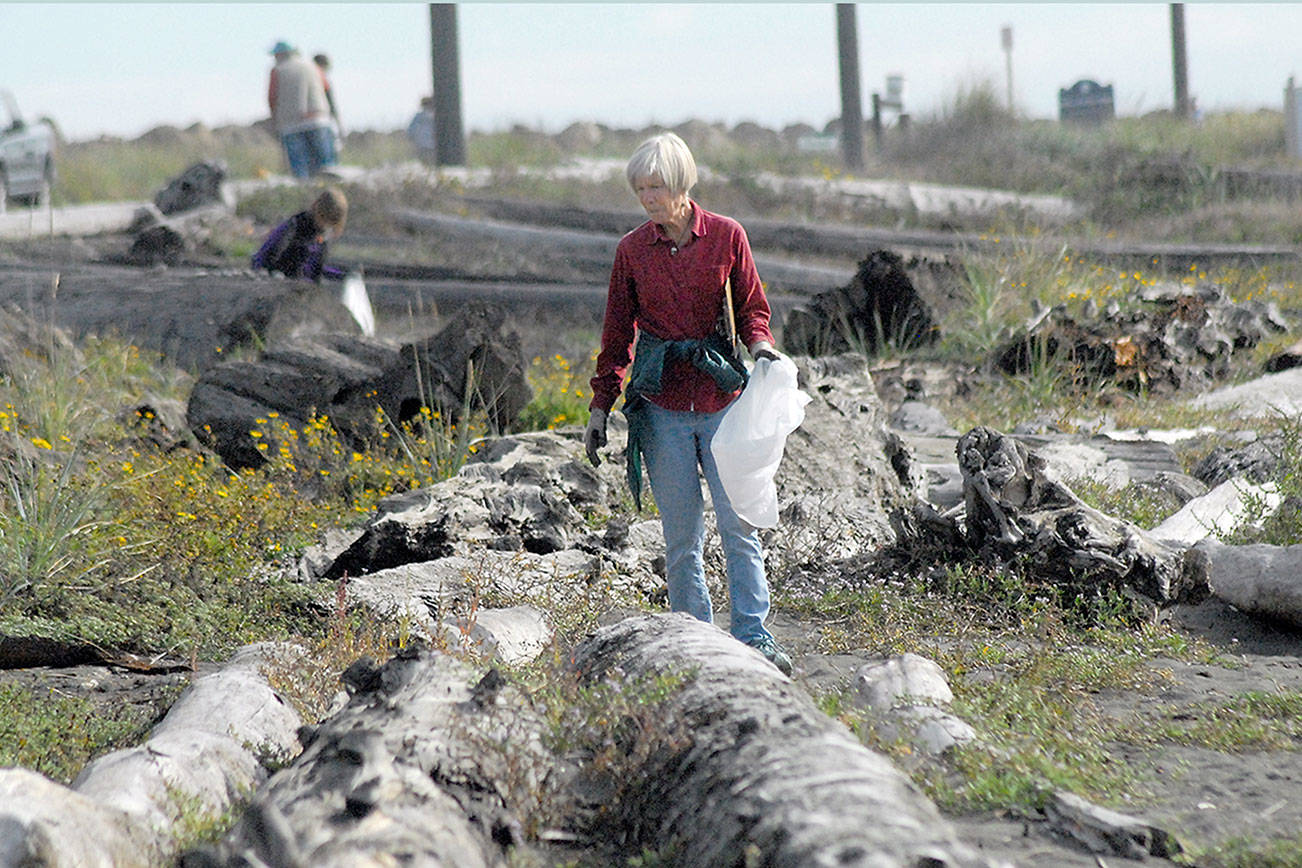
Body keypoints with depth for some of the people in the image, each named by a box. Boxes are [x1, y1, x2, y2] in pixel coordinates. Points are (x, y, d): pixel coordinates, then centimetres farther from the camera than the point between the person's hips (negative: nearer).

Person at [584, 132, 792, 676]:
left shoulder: (726, 235, 1)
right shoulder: (632, 249, 4)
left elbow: (751, 306, 9)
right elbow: (618, 333, 11)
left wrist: (760, 344, -12)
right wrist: (599, 406, 8)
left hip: (721, 394, -1)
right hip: (661, 402, 1)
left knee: (738, 523, -5)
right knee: (681, 534, 2)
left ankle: (752, 637, 0)